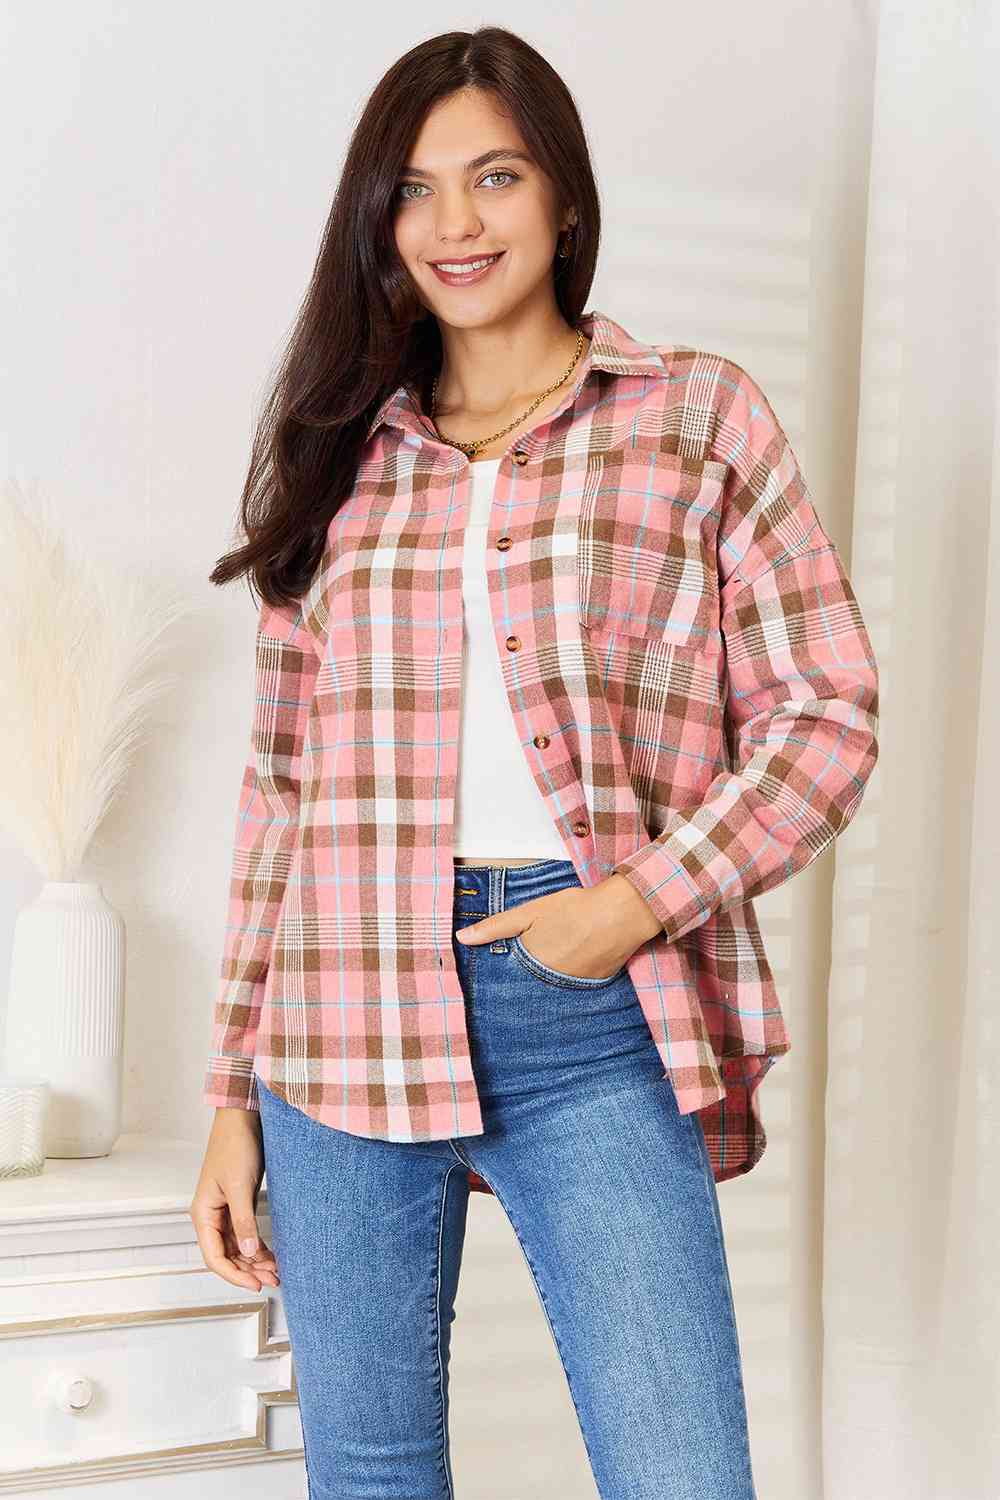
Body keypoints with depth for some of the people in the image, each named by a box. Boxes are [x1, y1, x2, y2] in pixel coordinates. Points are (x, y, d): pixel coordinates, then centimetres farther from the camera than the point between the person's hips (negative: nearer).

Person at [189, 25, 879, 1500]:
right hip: (350, 1017, 3)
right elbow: (282, 782, 13)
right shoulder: (339, 453, 14)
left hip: (593, 1015, -2)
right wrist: (233, 1094, 10)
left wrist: (644, 901, -11)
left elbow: (829, 710, 3)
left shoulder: (699, 414, 7)